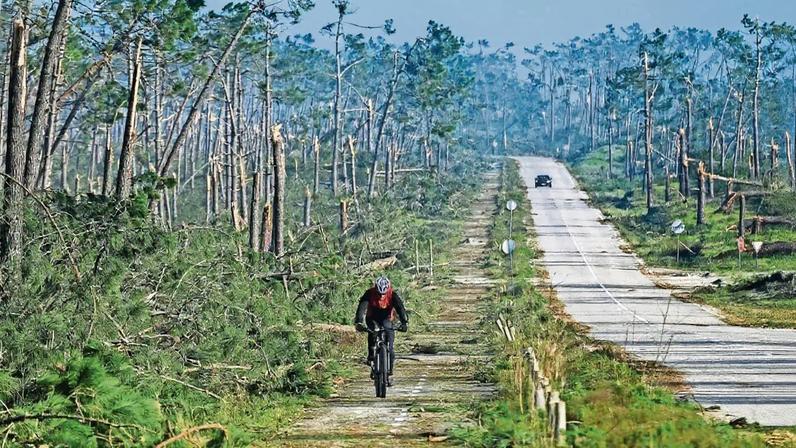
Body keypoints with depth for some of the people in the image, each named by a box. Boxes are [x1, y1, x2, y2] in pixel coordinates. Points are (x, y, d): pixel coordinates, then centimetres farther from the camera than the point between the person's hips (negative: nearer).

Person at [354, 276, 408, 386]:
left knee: (390, 348, -12)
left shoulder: (393, 295, -20)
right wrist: (359, 322, -47)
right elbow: (362, 308, -32)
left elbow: (400, 308, -28)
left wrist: (404, 322, -44)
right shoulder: (369, 294, -22)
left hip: (387, 320, 0)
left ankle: (389, 373, -4)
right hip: (373, 319, 0)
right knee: (372, 330, -35)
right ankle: (371, 355, -17)